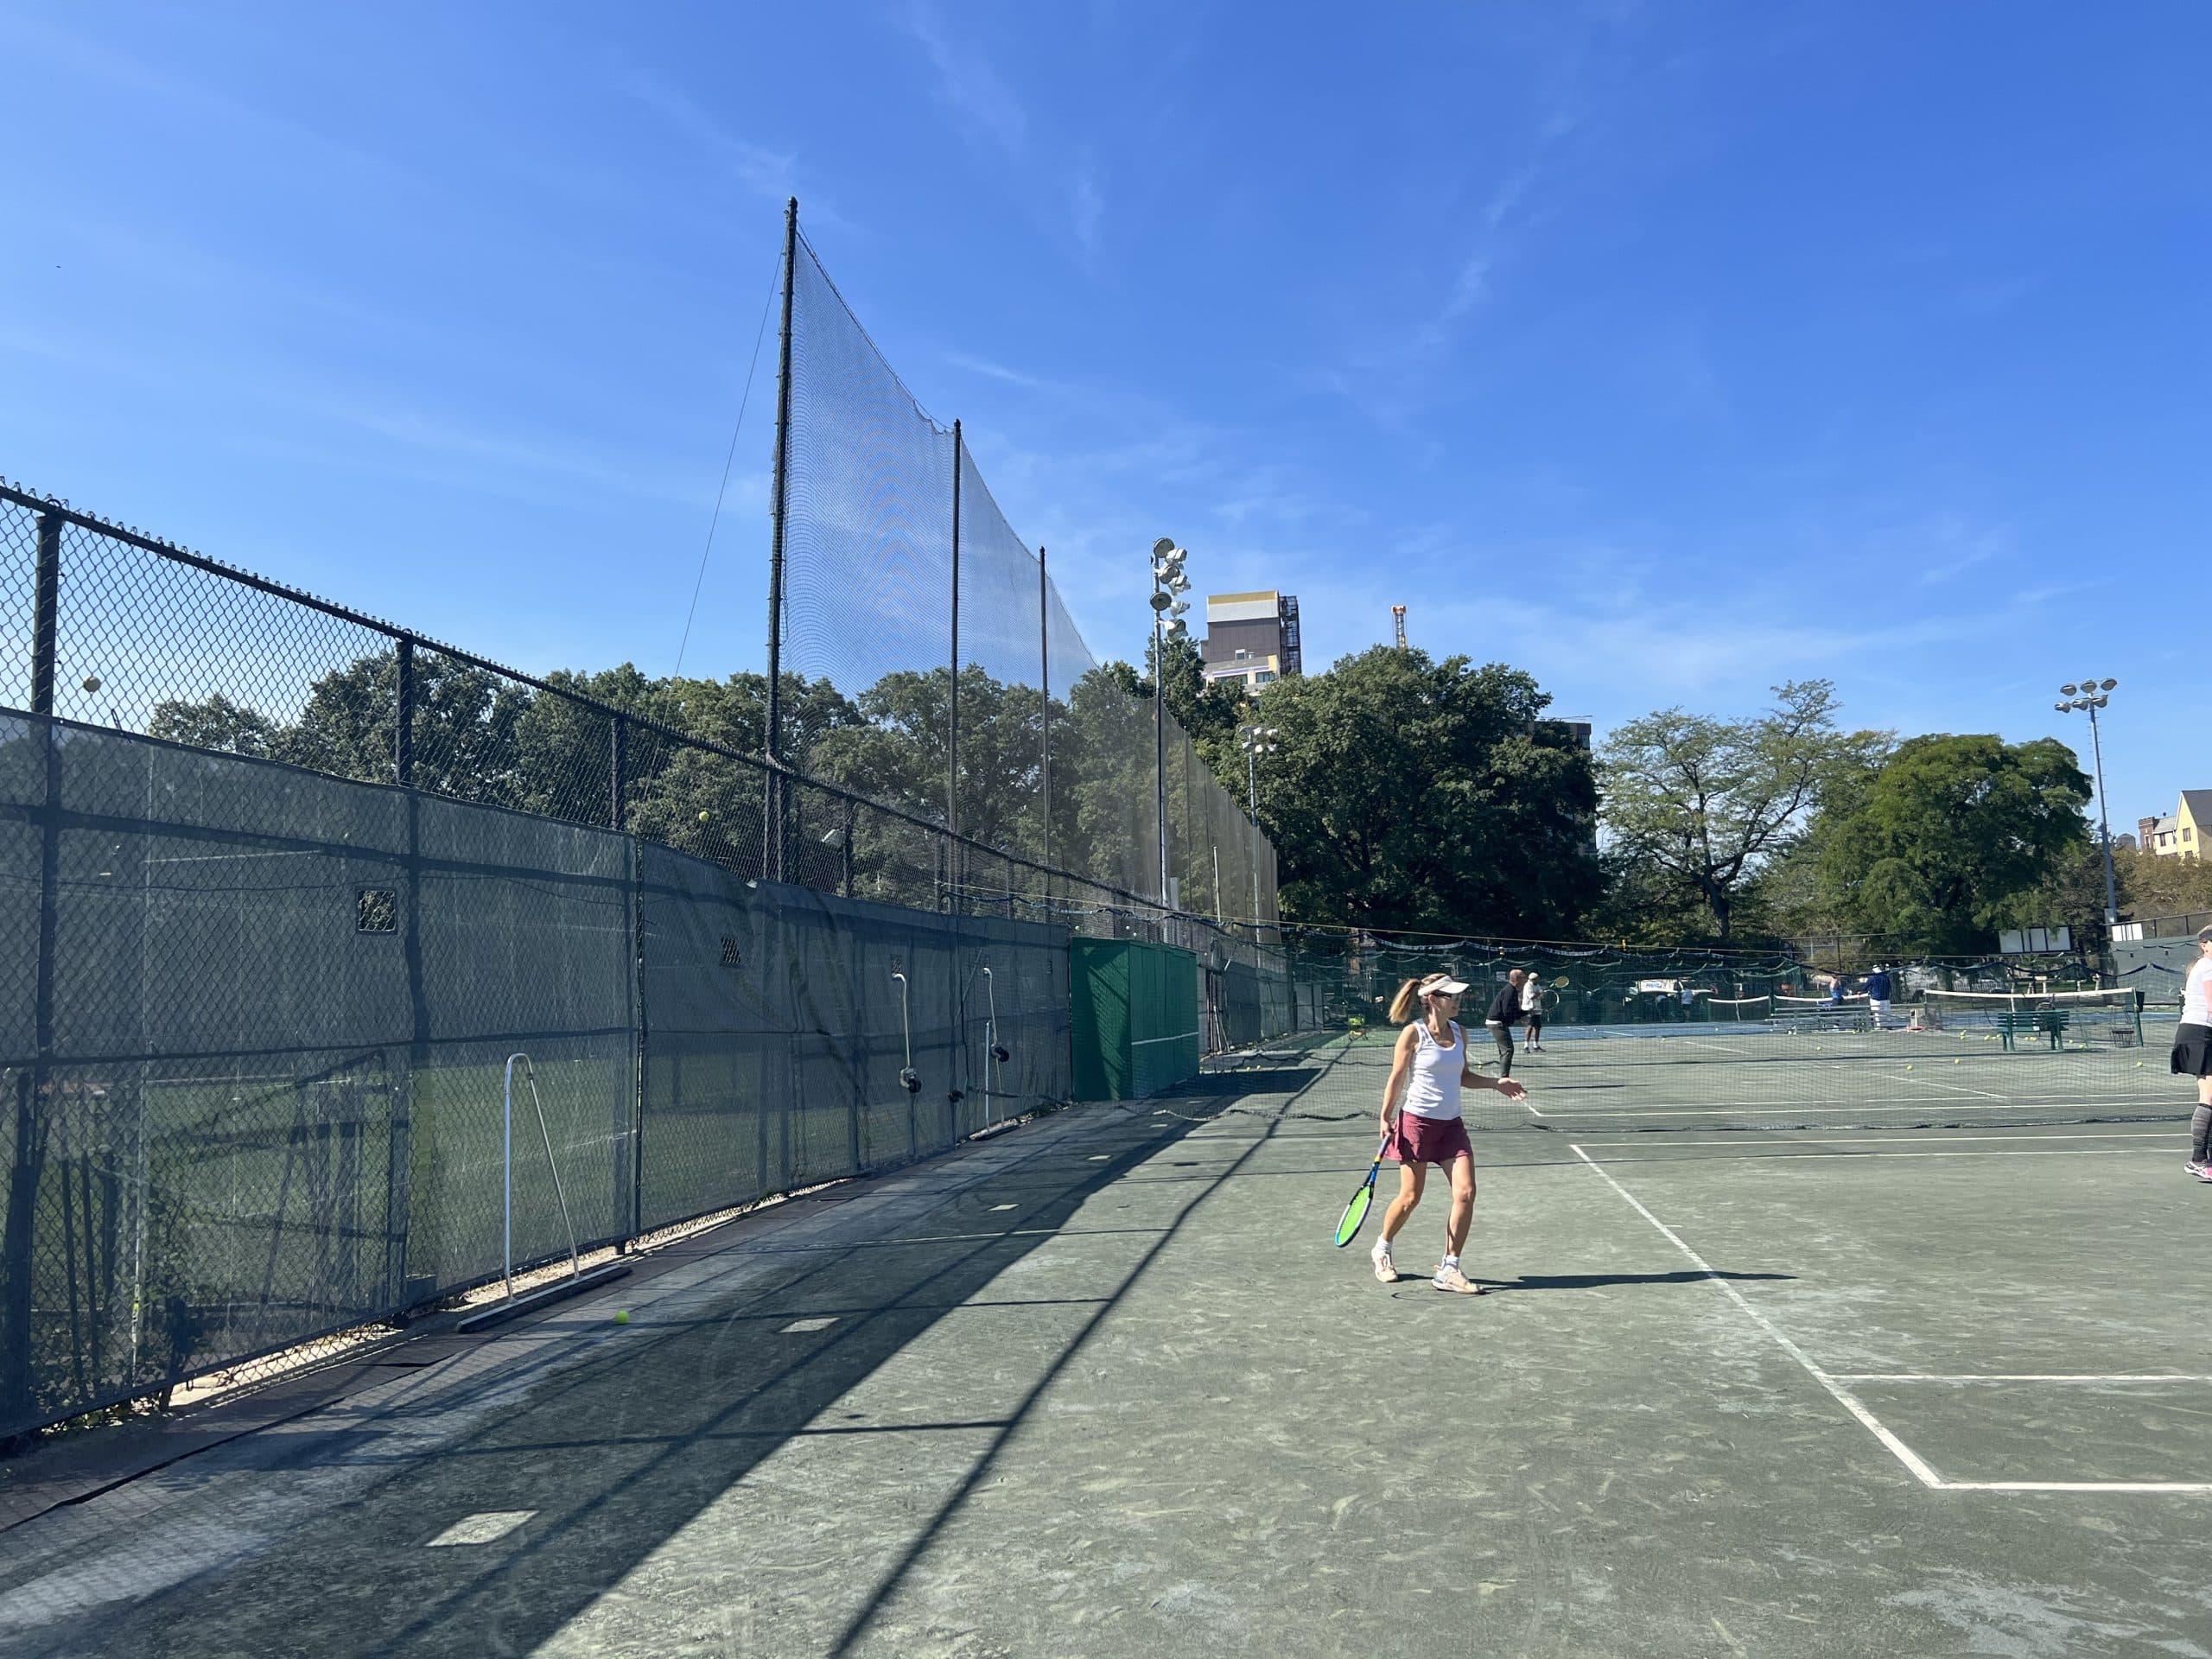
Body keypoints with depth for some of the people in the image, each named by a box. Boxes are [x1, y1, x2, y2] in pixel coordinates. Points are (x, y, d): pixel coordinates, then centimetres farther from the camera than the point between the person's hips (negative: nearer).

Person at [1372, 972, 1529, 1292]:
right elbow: (1396, 1079, -5)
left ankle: (1448, 1270, 4)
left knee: (1465, 1193, -7)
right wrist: (1385, 1118, -8)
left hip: (1451, 1123, 5)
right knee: (1410, 1197, 2)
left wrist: (1496, 1083, 4)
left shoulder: (1459, 1033, 6)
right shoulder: (1413, 1033, -10)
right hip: (1417, 1121, -5)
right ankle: (1381, 1250, 30)